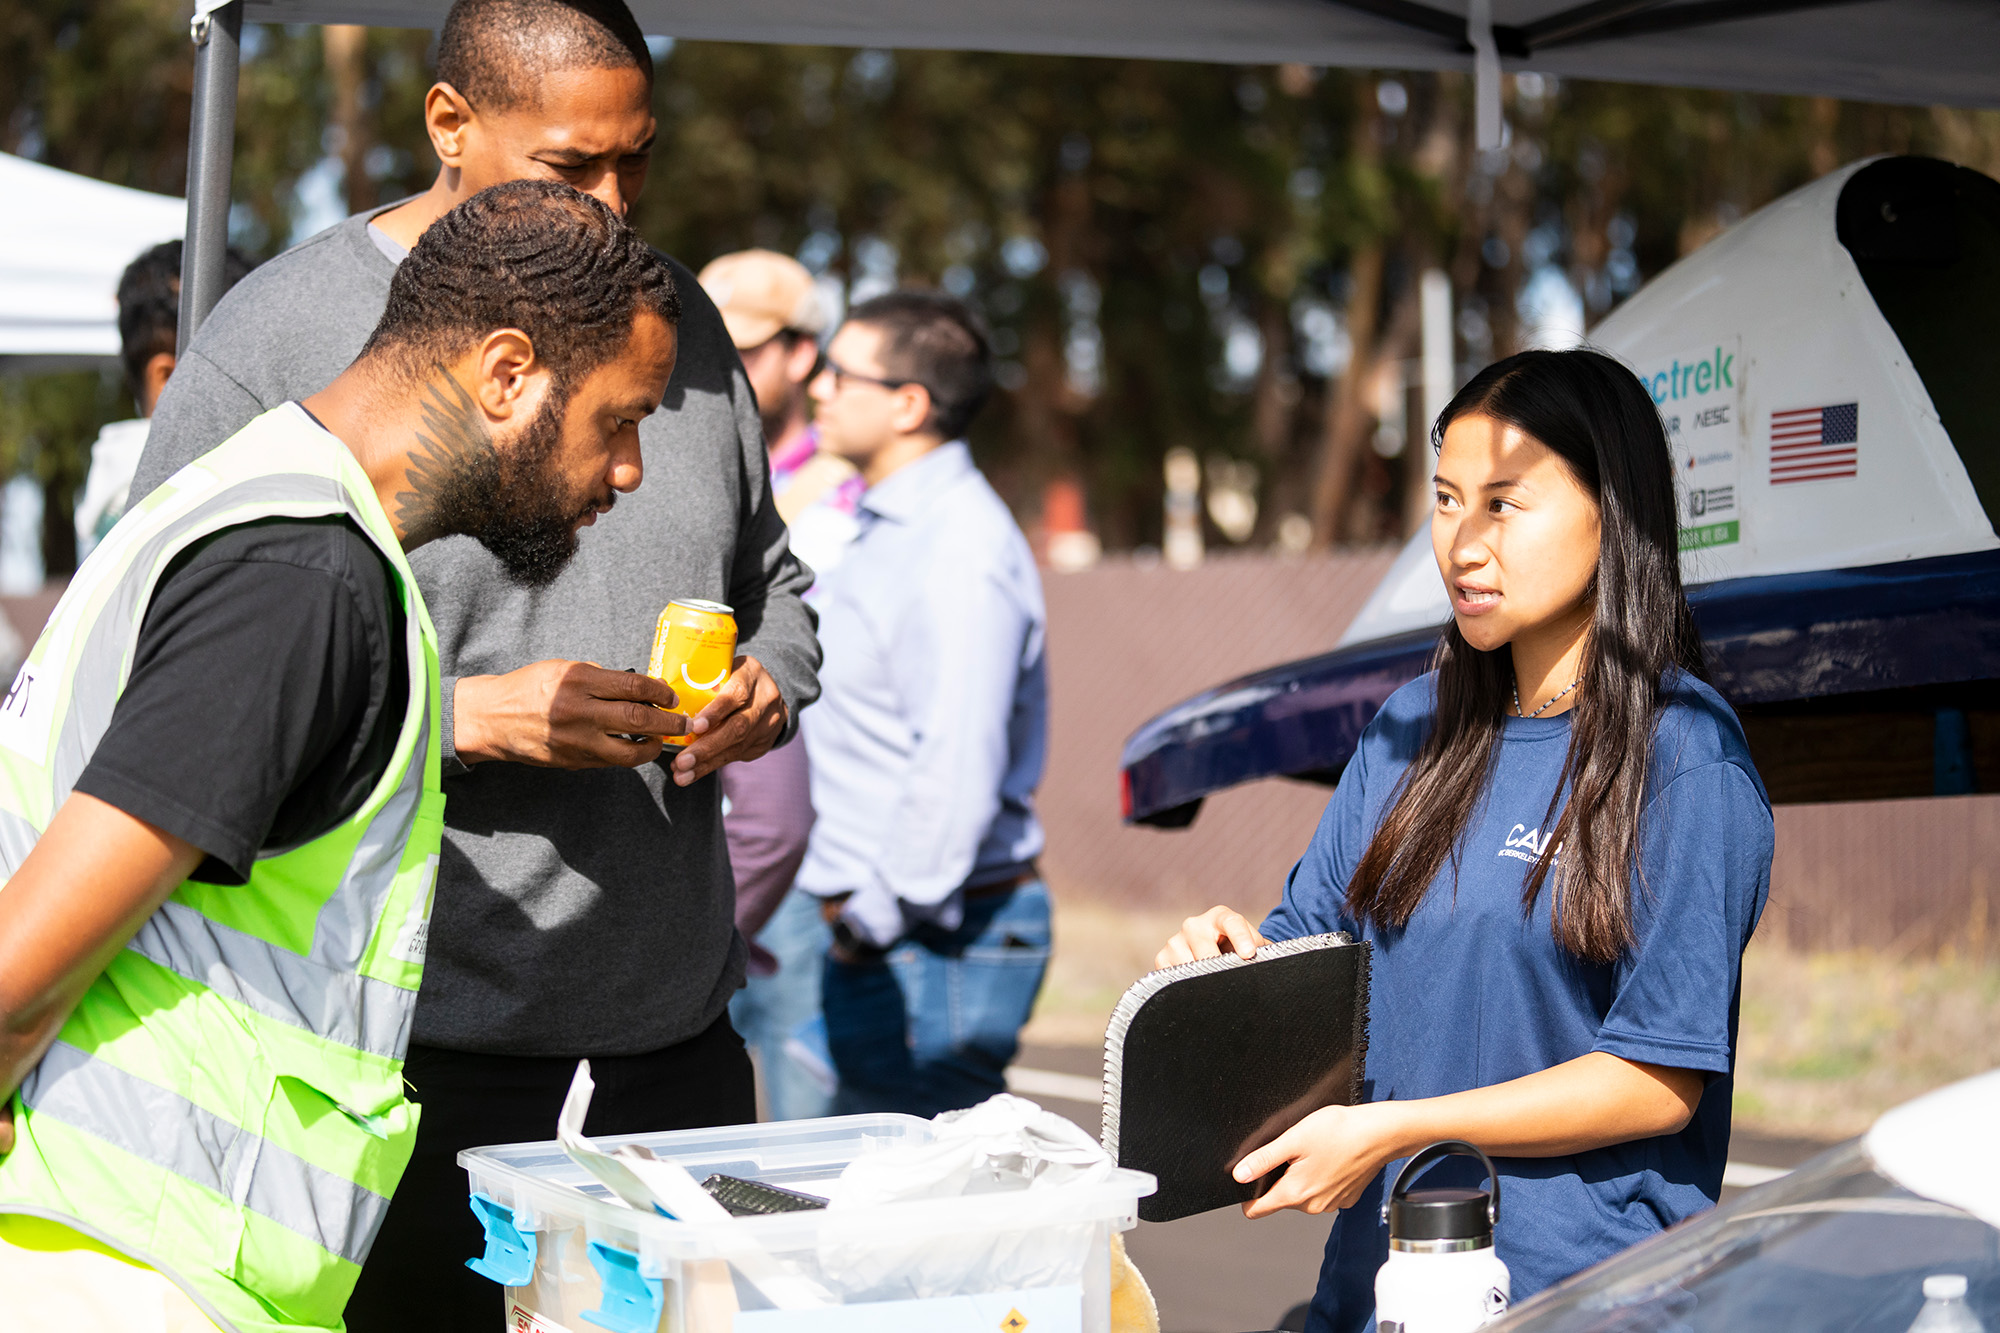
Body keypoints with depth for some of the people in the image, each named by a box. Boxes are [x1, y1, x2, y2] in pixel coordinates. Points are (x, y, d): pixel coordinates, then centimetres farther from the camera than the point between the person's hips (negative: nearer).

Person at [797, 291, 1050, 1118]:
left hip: (932, 941, -10)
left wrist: (876, 918, -19)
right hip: (879, 930, 10)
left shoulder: (960, 551, -18)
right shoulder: (890, 530, 17)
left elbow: (958, 768, -25)